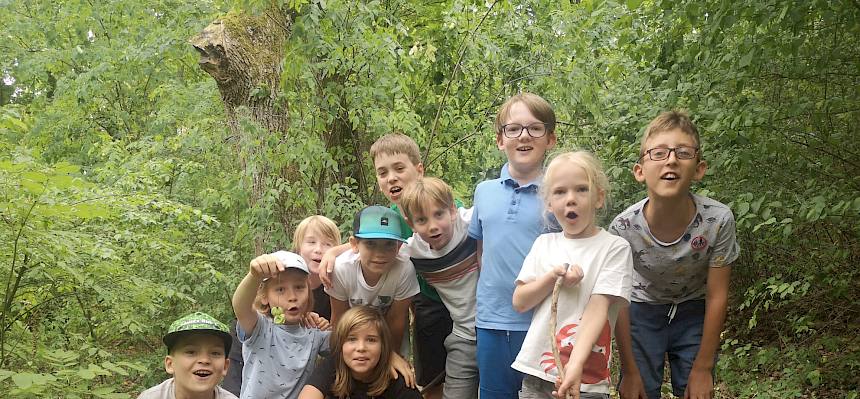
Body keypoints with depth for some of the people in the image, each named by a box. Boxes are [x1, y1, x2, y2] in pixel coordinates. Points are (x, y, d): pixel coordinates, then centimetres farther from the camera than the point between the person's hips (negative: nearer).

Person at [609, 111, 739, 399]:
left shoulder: (718, 220, -26)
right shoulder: (623, 227, -26)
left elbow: (717, 297, -15)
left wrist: (703, 368, -10)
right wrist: (630, 371, -12)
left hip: (695, 312, 0)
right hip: (643, 311, 0)